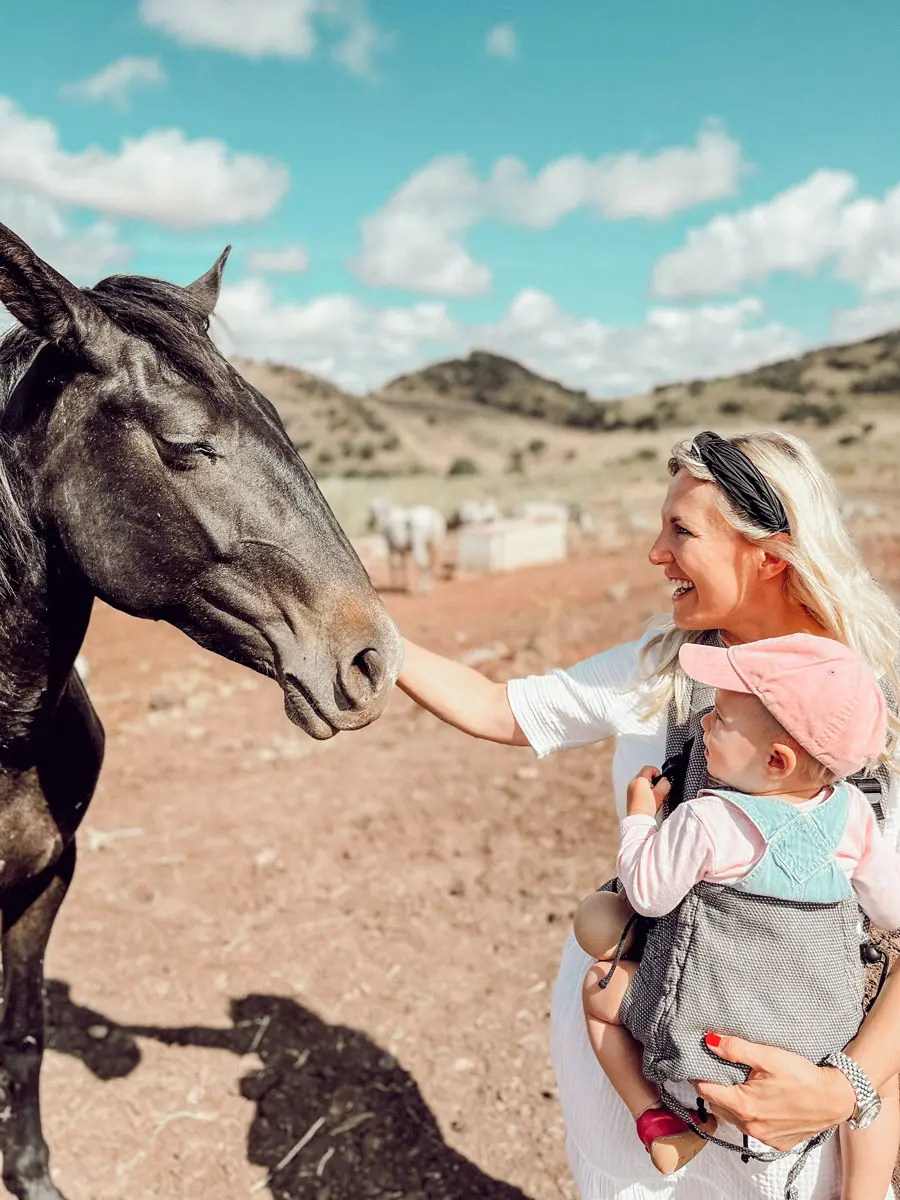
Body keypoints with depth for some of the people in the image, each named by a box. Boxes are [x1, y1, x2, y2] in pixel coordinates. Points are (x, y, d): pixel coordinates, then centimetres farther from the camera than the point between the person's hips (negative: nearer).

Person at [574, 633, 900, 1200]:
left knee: (599, 988, 18)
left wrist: (640, 814, 3)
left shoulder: (705, 821, -22)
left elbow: (647, 896, -9)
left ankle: (656, 1118, 12)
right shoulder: (853, 812, -9)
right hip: (822, 1040, 4)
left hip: (710, 1032, -3)